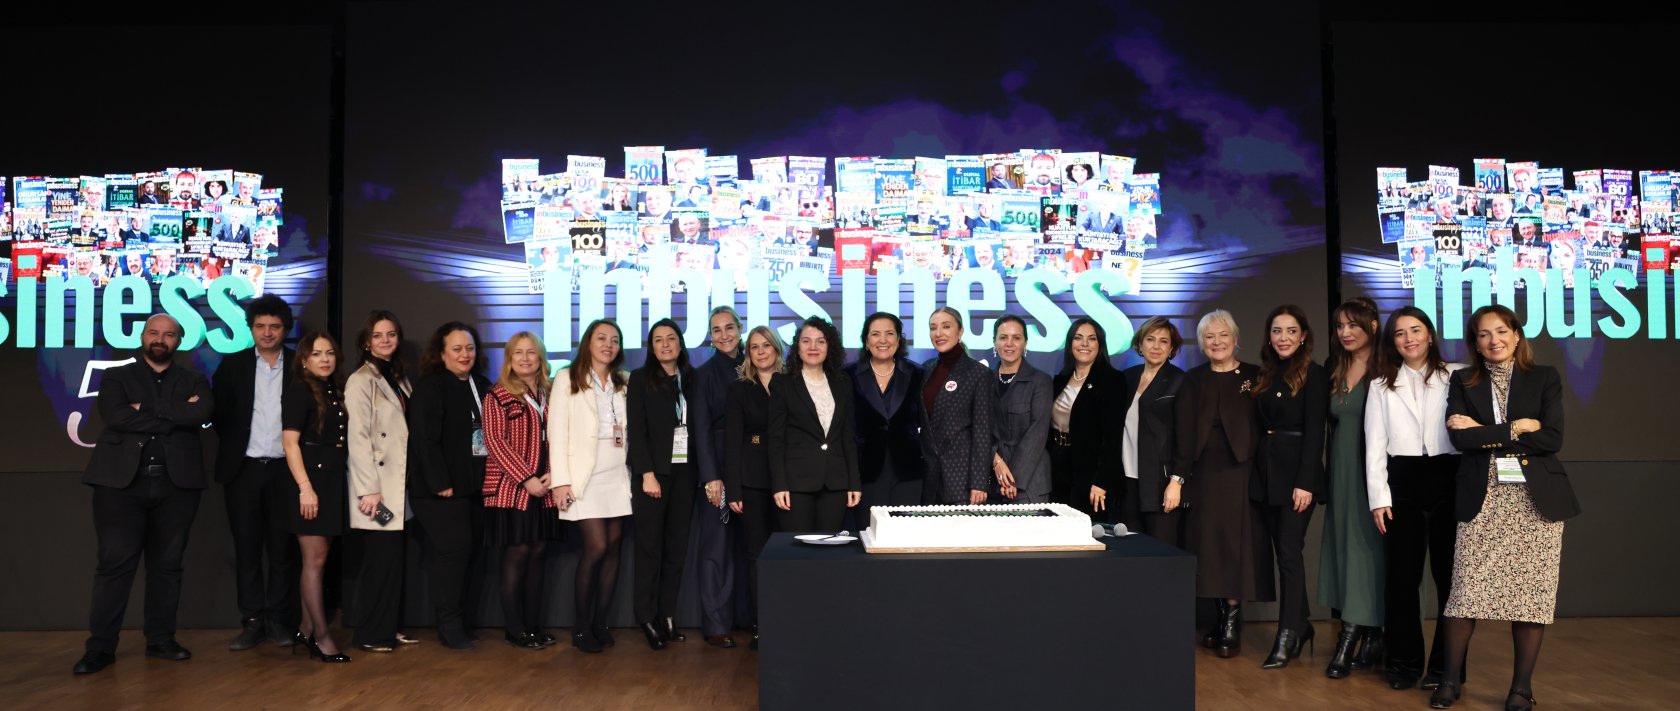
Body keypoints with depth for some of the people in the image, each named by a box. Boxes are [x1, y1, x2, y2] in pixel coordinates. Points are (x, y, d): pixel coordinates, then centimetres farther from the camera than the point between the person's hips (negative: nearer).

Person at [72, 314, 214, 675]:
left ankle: (161, 639, 15)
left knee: (167, 564, 6)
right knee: (115, 563, -3)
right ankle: (100, 646, 4)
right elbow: (115, 415, -9)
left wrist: (147, 409, -11)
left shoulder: (194, 380, 13)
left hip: (176, 483, 1)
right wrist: (172, 417, -10)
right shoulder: (117, 376, 11)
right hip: (122, 480, -1)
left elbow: (203, 412, -9)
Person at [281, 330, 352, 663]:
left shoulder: (336, 392, 13)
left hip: (334, 482, 7)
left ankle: (306, 630, 18)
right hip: (311, 482, -7)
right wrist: (305, 488, -20)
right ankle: (321, 635, 2)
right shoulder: (299, 389, -7)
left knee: (318, 558, 10)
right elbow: (290, 442, -13)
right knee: (315, 559, -3)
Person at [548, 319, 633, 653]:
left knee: (613, 547, 2)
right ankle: (581, 626, 4)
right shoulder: (568, 379, 1)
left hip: (617, 476, 4)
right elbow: (557, 433, -4)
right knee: (596, 547, -11)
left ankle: (600, 622, 13)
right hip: (584, 476, -4)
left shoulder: (624, 382, 13)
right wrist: (560, 481, -11)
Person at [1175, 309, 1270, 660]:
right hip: (1203, 475, 3)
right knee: (1209, 546, 4)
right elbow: (1183, 433, 4)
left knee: (1237, 545, -3)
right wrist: (1178, 476, -5)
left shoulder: (1255, 376, 4)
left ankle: (1233, 624, 3)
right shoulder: (1192, 381, 10)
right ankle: (1223, 617, 14)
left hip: (1241, 473, -2)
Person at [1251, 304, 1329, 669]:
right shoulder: (1264, 376, 12)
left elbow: (1314, 432, -11)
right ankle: (1300, 624, 21)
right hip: (1266, 472, 6)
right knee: (1283, 552, 10)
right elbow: (1260, 426, 12)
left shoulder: (1314, 375, -6)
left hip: (1296, 473, -6)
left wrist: (1305, 482, -17)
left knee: (1290, 553, -7)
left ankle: (1287, 636, -2)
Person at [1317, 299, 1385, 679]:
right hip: (1341, 471, 6)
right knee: (1343, 545, 7)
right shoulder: (1333, 368, 10)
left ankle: (1350, 641, -3)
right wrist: (1323, 477, 7)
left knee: (1368, 545, -3)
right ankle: (1369, 634, 17)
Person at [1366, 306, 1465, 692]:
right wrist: (1378, 498, -2)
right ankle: (1404, 661, 14)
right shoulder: (1381, 385, 12)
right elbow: (1375, 445, 7)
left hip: (1449, 478, -2)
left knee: (1449, 572, 4)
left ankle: (1446, 664, 14)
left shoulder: (1458, 376, 5)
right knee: (1401, 575, 5)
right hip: (1401, 481, 2)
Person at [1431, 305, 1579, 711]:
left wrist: (1484, 432, -7)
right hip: (1482, 498, 0)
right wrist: (1517, 429, -9)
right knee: (1466, 588, -4)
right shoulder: (1463, 383, 9)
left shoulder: (1544, 378, 8)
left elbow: (1553, 438, -5)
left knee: (1531, 592, 2)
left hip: (1535, 498, 0)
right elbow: (1459, 437, -6)